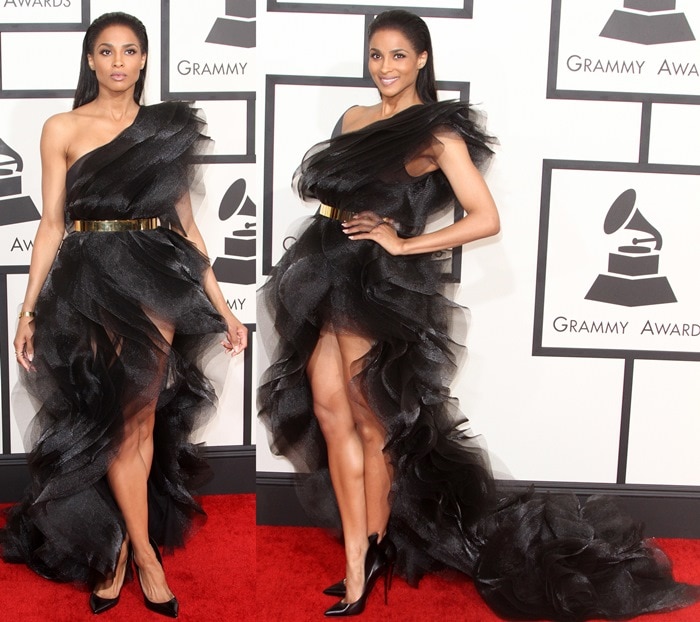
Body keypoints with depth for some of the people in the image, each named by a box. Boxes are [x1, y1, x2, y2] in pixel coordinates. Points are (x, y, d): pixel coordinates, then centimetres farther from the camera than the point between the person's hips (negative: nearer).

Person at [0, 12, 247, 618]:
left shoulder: (168, 127, 9)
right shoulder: (63, 129, 4)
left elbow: (185, 223, 10)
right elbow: (53, 224, 3)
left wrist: (220, 304, 7)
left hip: (157, 279, 2)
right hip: (92, 280, -1)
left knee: (139, 419, 3)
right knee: (122, 420, -2)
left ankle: (116, 548, 19)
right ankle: (144, 552, 11)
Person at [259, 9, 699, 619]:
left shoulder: (437, 133, -6)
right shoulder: (356, 118, 14)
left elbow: (486, 219, -13)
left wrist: (403, 243, -13)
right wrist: (314, 265, 9)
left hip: (378, 286, -7)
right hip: (325, 276, 7)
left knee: (372, 421, 3)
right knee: (328, 411, 3)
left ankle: (375, 552, 21)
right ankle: (356, 560, 11)